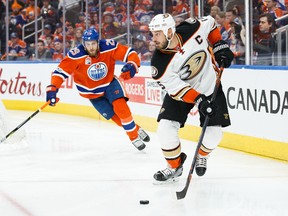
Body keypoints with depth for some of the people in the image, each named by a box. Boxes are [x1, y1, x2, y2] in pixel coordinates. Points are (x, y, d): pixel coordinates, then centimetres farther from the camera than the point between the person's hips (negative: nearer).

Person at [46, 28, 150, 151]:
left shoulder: (109, 47, -24)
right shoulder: (76, 55, -26)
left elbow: (130, 54, -19)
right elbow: (61, 71, -24)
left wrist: (132, 65, -39)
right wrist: (52, 89, -34)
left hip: (109, 83, 0)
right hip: (91, 92, 0)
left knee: (120, 106, -22)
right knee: (115, 117, -6)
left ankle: (134, 135, -4)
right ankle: (136, 131, 15)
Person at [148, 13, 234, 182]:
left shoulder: (192, 29, -25)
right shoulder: (160, 62, -27)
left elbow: (210, 23, -2)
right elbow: (176, 89, -25)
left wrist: (220, 46, -5)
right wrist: (198, 100, -37)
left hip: (210, 85, 1)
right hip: (180, 89, -1)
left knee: (214, 134, -3)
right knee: (166, 129, -16)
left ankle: (201, 156, 32)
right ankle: (175, 166, 9)